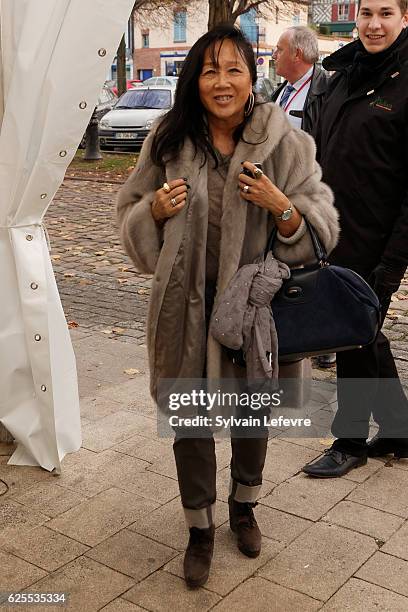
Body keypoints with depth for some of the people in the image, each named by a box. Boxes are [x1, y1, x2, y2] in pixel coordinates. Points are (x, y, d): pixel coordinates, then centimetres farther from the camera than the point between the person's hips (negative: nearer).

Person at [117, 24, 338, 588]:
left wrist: (280, 206, -24)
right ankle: (200, 527, 34)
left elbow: (320, 229, -5)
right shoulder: (169, 141, -4)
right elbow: (131, 214, 7)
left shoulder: (284, 143, -8)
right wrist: (156, 209, -15)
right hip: (187, 302, 1)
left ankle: (244, 505, 46)